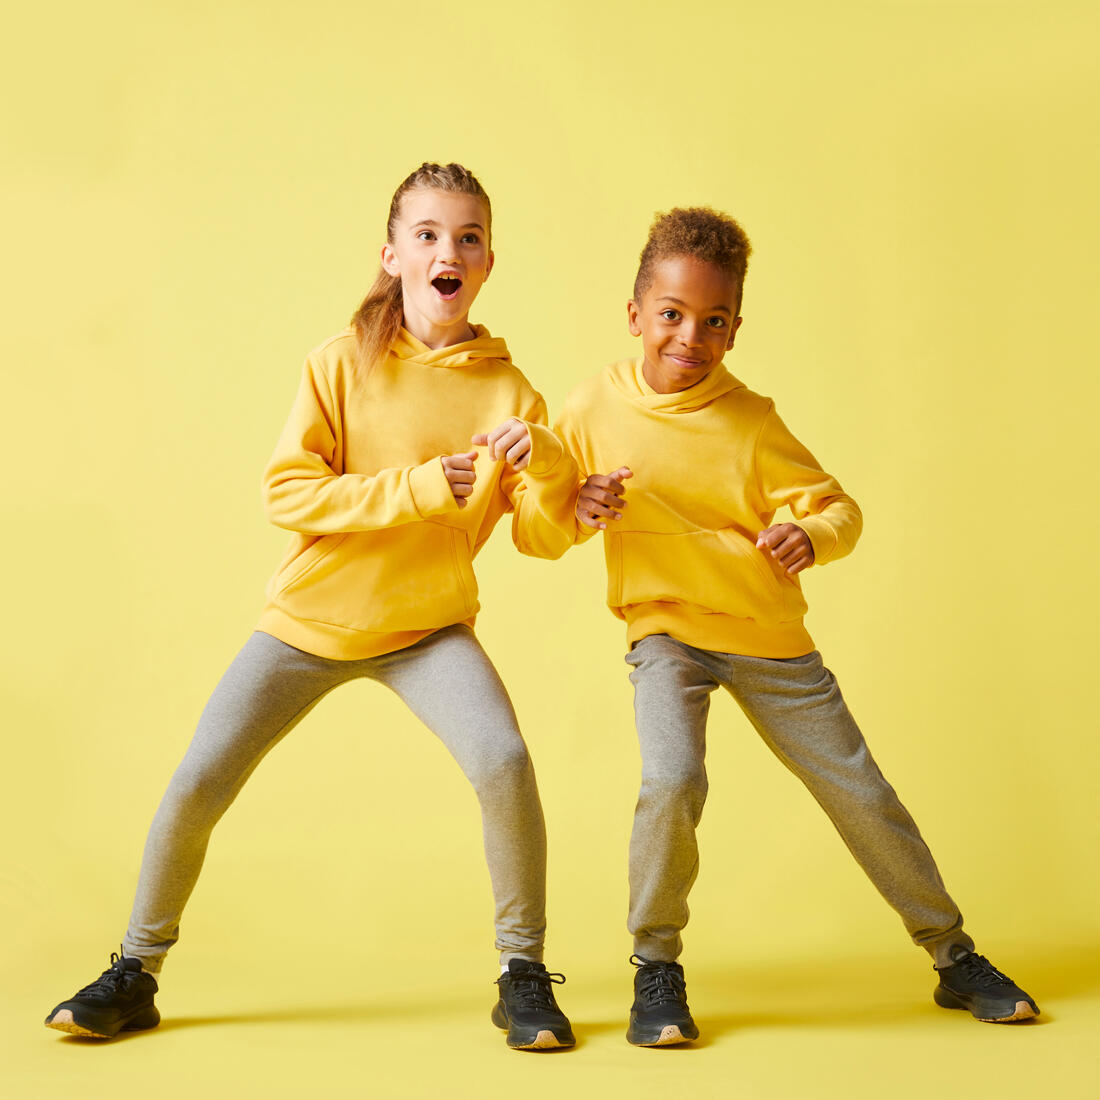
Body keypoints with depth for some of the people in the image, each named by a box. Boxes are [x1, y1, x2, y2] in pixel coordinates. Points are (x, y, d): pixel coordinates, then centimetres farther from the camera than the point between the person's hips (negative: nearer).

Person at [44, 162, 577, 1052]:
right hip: (309, 619, 0)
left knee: (505, 762, -24)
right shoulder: (343, 362, -8)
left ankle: (523, 975, -4)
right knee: (197, 784, -4)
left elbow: (541, 537, -7)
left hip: (427, 628, 0)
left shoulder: (507, 390, -5)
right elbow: (286, 493, -16)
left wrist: (545, 463, -27)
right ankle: (135, 974, 18)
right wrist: (418, 488, -24)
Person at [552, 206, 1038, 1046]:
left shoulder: (751, 420, -9)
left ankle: (954, 956, 25)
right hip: (666, 630, -1)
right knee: (672, 779, -27)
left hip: (769, 637, 1)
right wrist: (582, 509, -21)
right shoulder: (596, 406, -7)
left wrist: (811, 537, -28)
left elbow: (840, 507, -6)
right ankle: (656, 966, -3)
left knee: (861, 793, 6)